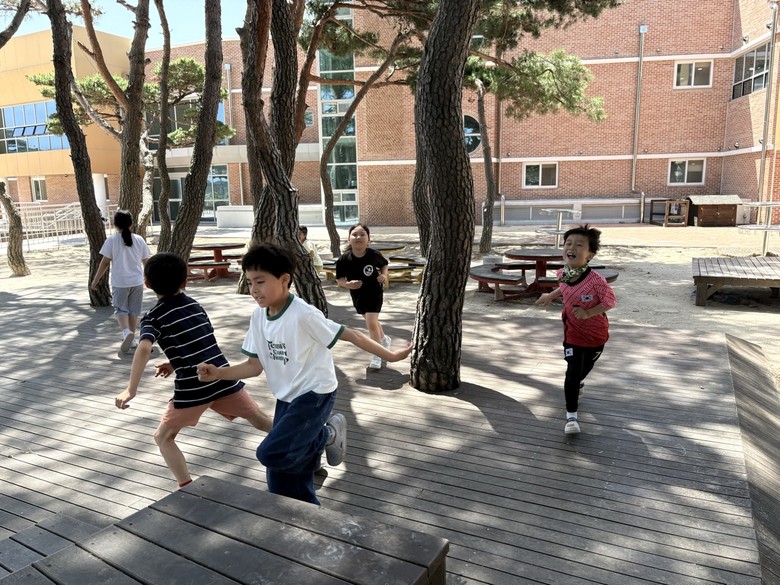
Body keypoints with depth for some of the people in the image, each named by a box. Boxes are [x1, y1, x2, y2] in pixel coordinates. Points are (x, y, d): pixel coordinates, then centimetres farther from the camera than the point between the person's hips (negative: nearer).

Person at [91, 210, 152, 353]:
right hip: (137, 282, 3)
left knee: (120, 309, 5)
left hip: (119, 282, -3)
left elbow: (105, 262, -6)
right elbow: (146, 261, 8)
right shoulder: (139, 239, 1)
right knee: (134, 310, 12)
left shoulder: (112, 240, -7)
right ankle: (132, 339, 17)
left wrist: (96, 279, 4)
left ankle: (126, 332, -19)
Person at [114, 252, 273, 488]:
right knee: (260, 419, 22)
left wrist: (131, 389, -22)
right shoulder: (195, 305, 15)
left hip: (192, 388, -4)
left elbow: (144, 349, -19)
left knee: (163, 437, 17)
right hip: (223, 378, 5)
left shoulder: (153, 317, 0)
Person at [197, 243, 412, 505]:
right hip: (287, 397, 7)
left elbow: (350, 335, -17)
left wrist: (389, 355, -13)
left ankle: (328, 434, 4)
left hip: (316, 394, -7)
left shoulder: (303, 314, -23)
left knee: (272, 454, -22)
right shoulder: (258, 316, -2)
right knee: (282, 482, 8)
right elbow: (255, 366, 3)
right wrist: (218, 373, -12)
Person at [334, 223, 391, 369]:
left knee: (371, 322, -13)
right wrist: (347, 284, -30)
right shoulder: (343, 259, -21)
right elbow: (339, 279, -10)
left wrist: (384, 275, -17)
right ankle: (384, 339, 52)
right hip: (357, 295, 3)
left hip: (374, 293, -3)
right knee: (372, 321, 23)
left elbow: (384, 264, 1)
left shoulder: (374, 255, -21)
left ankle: (377, 354, 7)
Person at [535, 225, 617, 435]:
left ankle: (577, 384, 58)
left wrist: (588, 313, -30)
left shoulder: (595, 279, -33)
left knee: (586, 366, 24)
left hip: (596, 333, -1)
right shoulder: (562, 274, -15)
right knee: (572, 372, -7)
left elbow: (610, 300, -22)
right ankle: (571, 415, 3)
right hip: (573, 333, 2)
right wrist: (550, 296, 7)